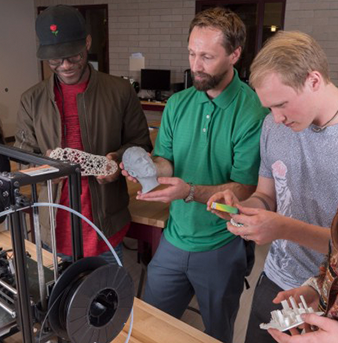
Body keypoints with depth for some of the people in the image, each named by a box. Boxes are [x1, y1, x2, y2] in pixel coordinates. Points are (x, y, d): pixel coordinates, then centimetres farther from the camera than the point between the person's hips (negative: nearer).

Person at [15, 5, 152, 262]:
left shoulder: (121, 91, -5)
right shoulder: (32, 100, 0)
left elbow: (140, 142, 2)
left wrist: (119, 159, -19)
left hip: (106, 222, -1)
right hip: (55, 225, 2)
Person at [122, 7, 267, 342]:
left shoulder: (254, 113, -18)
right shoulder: (177, 104, 0)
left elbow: (244, 189, -19)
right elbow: (165, 161, 2)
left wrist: (190, 192, -33)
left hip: (222, 248, -4)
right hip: (173, 239, 4)